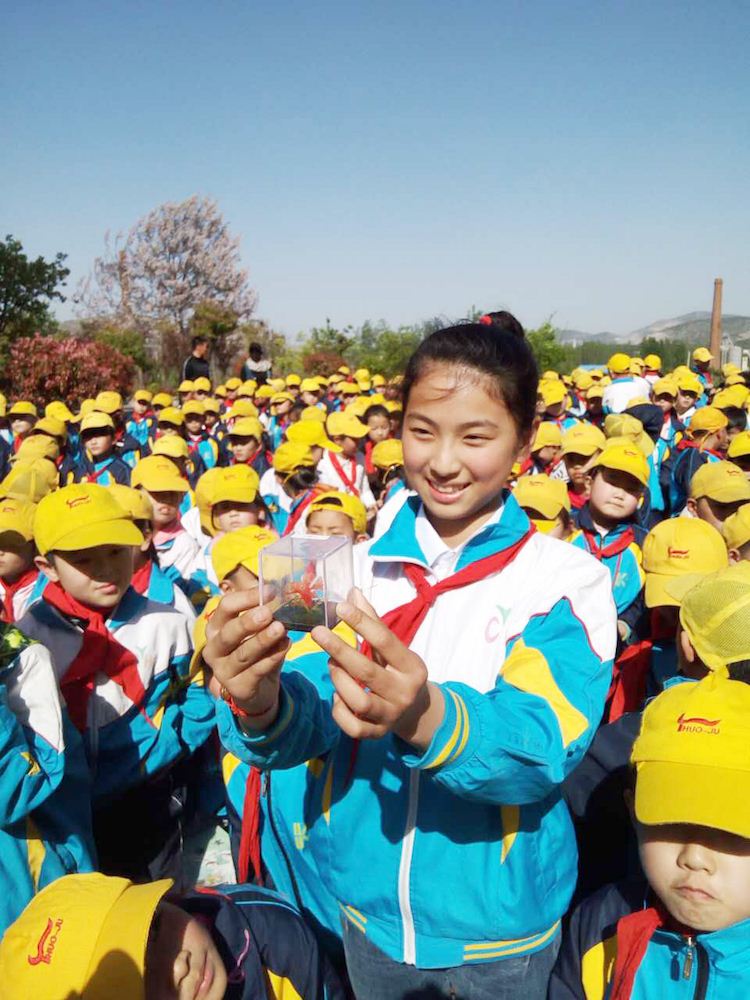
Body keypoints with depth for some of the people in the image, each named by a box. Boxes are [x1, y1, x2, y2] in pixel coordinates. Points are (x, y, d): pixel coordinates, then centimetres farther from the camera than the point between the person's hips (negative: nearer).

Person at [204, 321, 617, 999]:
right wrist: (261, 707, -37)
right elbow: (307, 726, -14)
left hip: (498, 921, -2)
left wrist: (430, 719, -47)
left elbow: (546, 748, -28)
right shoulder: (355, 568, -6)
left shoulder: (566, 580, -15)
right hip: (366, 906, 3)